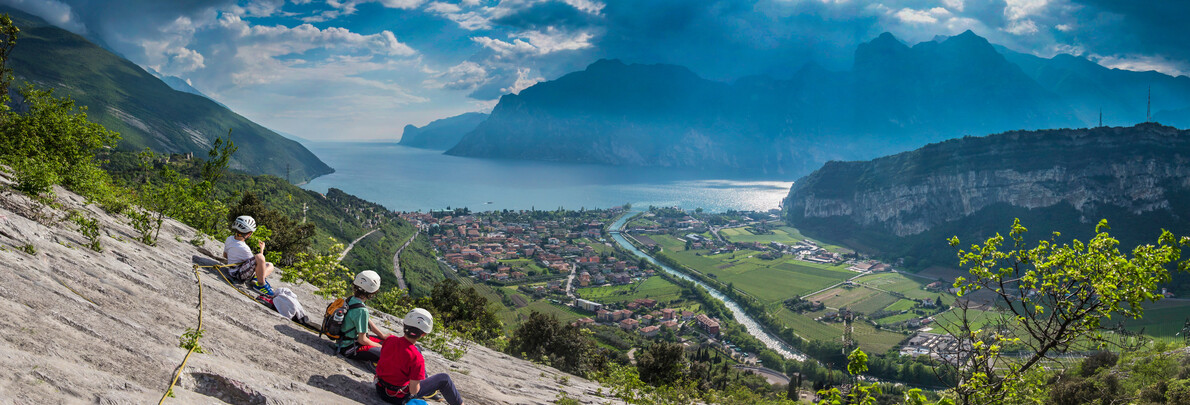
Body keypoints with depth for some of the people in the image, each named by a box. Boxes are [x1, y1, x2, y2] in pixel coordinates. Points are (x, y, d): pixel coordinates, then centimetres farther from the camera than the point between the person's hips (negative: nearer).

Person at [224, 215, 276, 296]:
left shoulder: (229, 239, 1)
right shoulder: (243, 248, -25)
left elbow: (225, 255, 19)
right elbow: (255, 262, -10)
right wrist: (262, 249, 2)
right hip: (239, 274, -10)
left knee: (270, 265, 11)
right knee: (259, 257, -36)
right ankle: (260, 284, -27)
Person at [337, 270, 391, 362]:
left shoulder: (351, 299, -1)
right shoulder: (361, 311, -29)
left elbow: (368, 322, 12)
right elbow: (362, 340, -23)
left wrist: (383, 336, 16)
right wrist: (380, 346, -7)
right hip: (349, 349, -10)